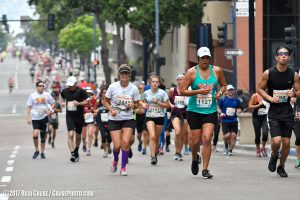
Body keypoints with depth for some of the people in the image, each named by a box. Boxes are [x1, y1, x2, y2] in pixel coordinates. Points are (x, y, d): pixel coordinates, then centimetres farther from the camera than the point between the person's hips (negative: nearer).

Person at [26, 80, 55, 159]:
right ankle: (36, 150, 2)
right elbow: (29, 107, 3)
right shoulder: (32, 96, -2)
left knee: (43, 135, 9)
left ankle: (42, 152, 22)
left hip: (44, 117, 2)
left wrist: (50, 110, -6)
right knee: (35, 134, -18)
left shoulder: (47, 95, 2)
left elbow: (53, 103, 13)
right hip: (35, 118, -2)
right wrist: (28, 118, -3)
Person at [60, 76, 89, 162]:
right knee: (70, 134, -17)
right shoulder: (65, 91, 3)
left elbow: (87, 101, -6)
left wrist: (79, 103, -21)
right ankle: (72, 154, -21)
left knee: (78, 136, 12)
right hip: (69, 116, 1)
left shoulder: (80, 91, -7)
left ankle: (76, 151, 35)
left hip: (79, 116, -1)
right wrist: (63, 102, 5)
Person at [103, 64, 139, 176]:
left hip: (128, 119, 0)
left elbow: (137, 104, 9)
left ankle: (123, 167, 0)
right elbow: (105, 101, 4)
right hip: (114, 119, 0)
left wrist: (133, 105, -14)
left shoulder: (134, 88, -2)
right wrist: (111, 110, -14)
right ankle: (115, 160, 29)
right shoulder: (113, 87, -5)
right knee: (117, 145, -6)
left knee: (126, 142, -16)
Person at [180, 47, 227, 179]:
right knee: (196, 141, 3)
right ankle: (195, 159, 37)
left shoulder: (217, 71, 3)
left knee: (207, 138, -15)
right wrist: (199, 91, -17)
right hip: (194, 111, -1)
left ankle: (205, 169, -9)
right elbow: (182, 91, -6)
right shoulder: (192, 72, -4)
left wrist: (220, 92, -3)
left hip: (210, 111, 1)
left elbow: (223, 85, 19)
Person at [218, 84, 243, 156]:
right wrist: (221, 113, -9)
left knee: (233, 136, -6)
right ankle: (226, 146, 16)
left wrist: (238, 111, -2)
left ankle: (230, 150, 7)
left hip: (234, 121, 3)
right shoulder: (223, 99, 3)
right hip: (225, 120, -3)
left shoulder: (237, 100, 10)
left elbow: (240, 109, 20)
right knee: (227, 135, -14)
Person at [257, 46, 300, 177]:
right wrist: (270, 98, -12)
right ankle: (274, 156, 18)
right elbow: (259, 88, 4)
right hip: (274, 112, -2)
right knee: (276, 140, -15)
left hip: (287, 112, 2)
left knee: (286, 142, 3)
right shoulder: (268, 73, -5)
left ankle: (281, 167, 24)